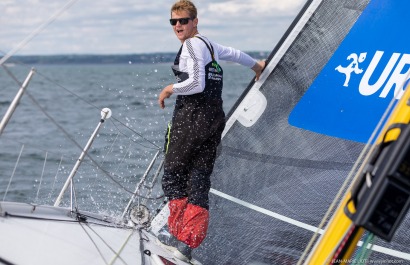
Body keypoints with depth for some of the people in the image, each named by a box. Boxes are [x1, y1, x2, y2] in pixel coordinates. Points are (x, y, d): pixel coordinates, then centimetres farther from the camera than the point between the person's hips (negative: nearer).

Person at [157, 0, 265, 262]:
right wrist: (256, 65, 55)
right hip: (214, 119, 9)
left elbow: (197, 83, -19)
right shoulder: (209, 44, 18)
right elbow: (233, 53, 37)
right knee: (200, 179, 4)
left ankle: (178, 234, 5)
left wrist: (170, 89, -4)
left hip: (191, 116, -9)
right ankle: (188, 242, 2)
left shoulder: (192, 44, -9)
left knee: (174, 174, 2)